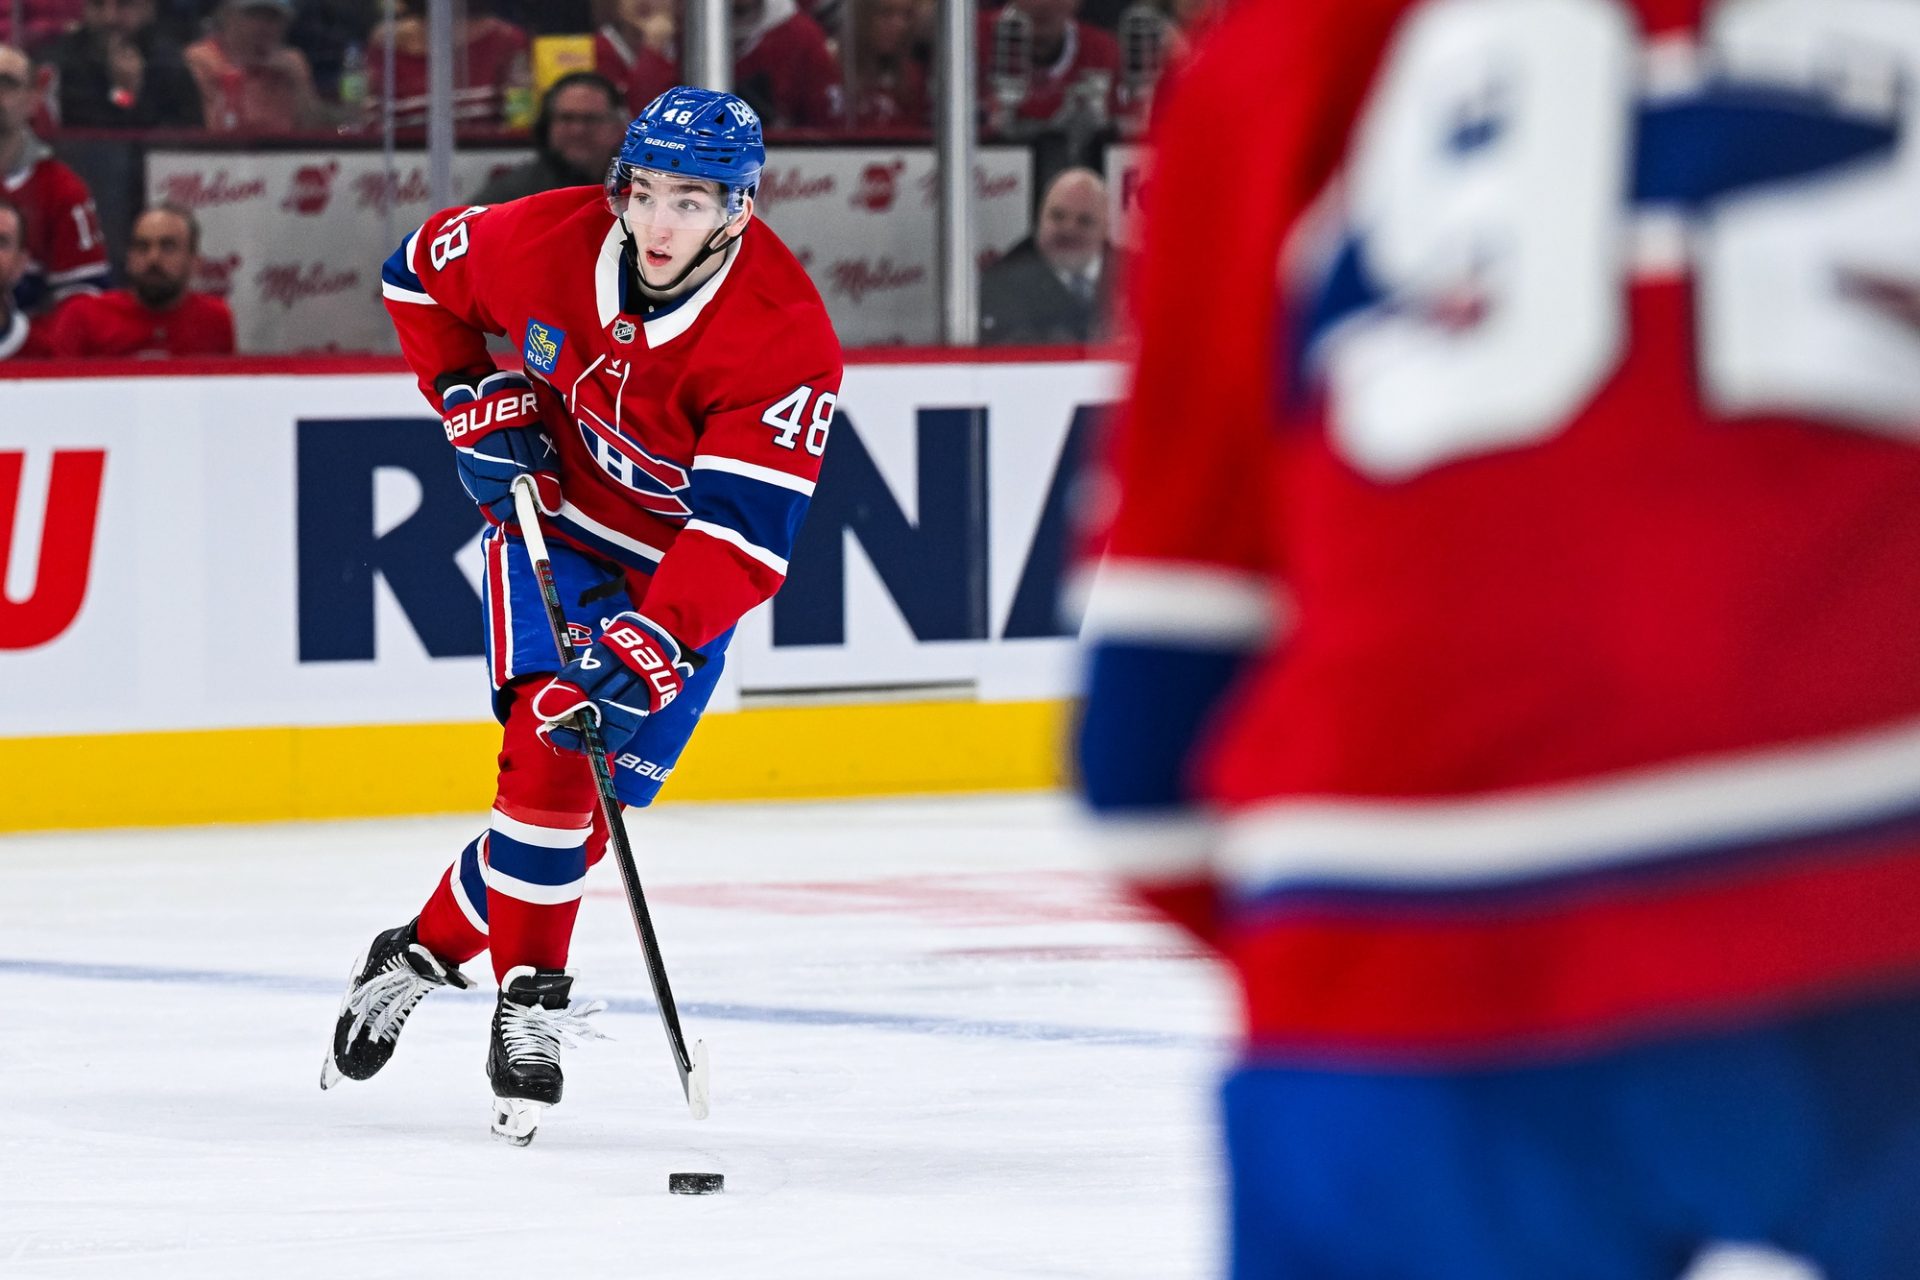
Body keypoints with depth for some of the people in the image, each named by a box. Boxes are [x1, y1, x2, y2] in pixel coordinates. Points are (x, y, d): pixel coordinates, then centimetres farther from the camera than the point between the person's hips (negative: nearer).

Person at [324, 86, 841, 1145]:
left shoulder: (786, 341, -29)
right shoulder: (548, 239, -19)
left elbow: (744, 539, -33)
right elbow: (421, 274, 4)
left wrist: (655, 642, -45)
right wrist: (476, 405, -6)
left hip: (683, 575, 0)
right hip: (551, 514, 0)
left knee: (595, 798, -3)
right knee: (550, 751, -19)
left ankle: (431, 947, 18)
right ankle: (529, 997, -8)